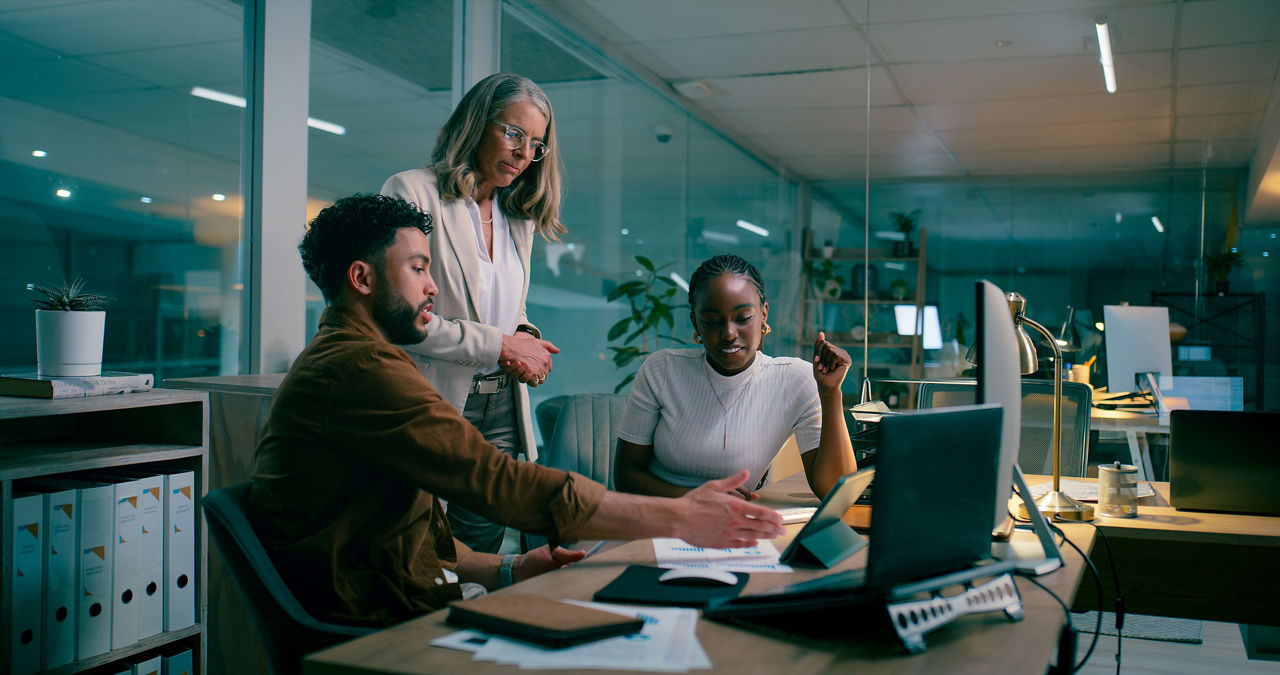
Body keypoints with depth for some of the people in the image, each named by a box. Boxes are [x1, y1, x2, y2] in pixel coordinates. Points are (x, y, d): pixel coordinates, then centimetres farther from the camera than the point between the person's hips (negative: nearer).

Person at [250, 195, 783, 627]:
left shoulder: (334, 362, 20)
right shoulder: (361, 369, -17)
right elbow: (498, 483, -24)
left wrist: (504, 570, 5)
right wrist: (678, 517, -20)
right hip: (383, 626, -10)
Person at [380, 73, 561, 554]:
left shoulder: (519, 218, 15)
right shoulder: (413, 193, -7)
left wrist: (526, 340, 0)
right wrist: (499, 346, -14)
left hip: (501, 410, 6)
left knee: (481, 555, 9)